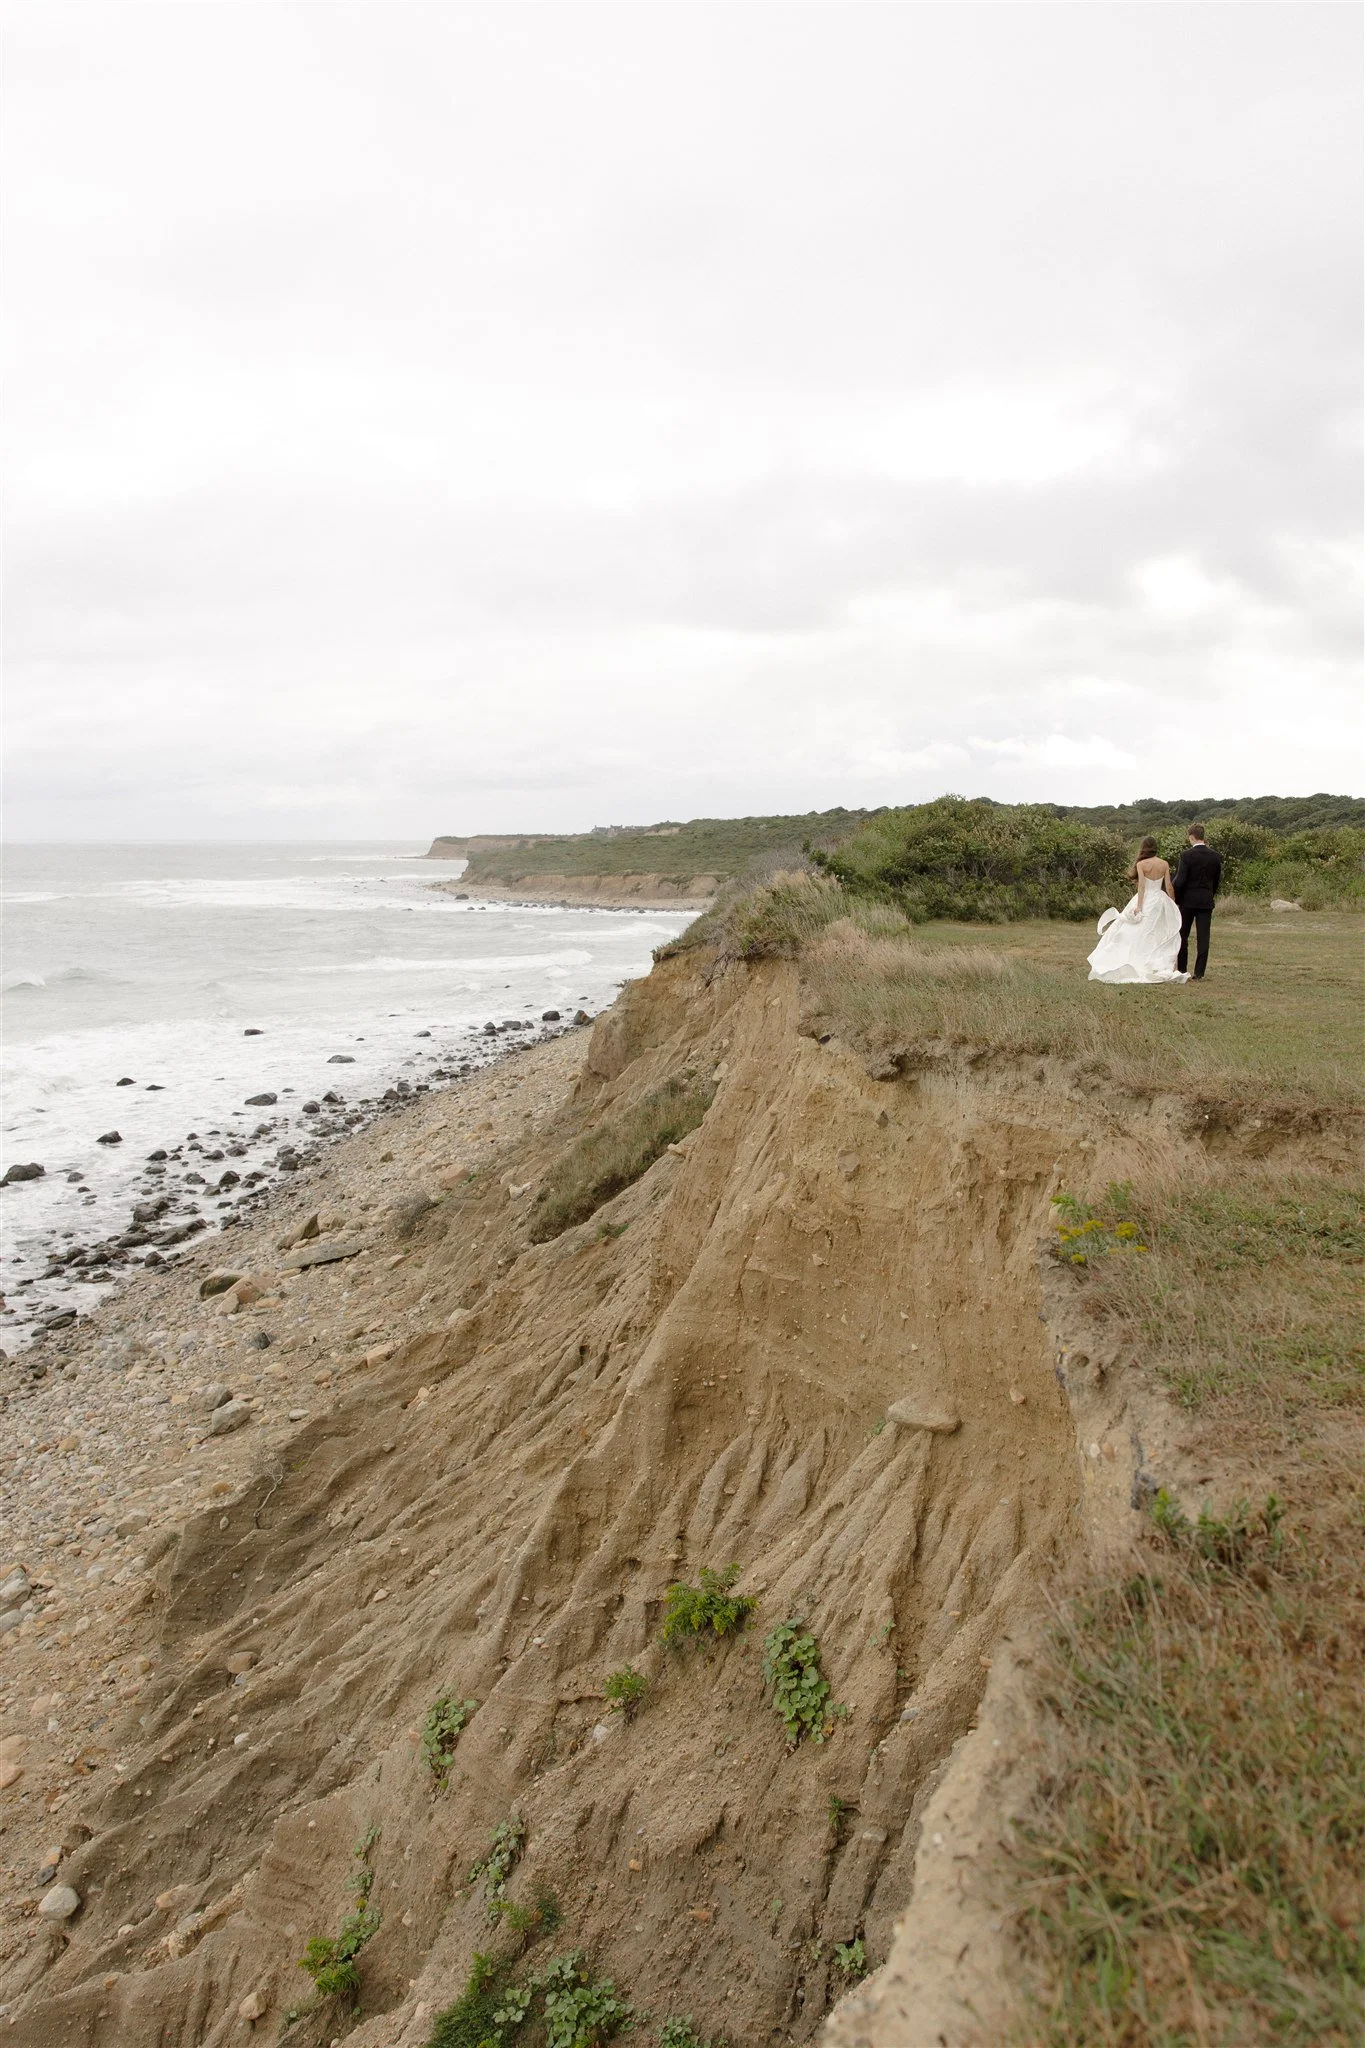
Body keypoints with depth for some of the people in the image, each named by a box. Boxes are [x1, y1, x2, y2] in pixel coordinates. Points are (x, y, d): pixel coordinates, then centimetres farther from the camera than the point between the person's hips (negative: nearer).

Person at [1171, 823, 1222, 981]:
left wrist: (1174, 898, -2)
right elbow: (1217, 880, 9)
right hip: (1206, 901, 3)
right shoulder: (1215, 856, 2)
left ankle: (1181, 971, 11)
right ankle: (1199, 973, 2)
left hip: (1188, 900, -3)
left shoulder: (1186, 855, -12)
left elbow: (1180, 880, -14)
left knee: (1183, 937, 8)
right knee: (1203, 938, 2)